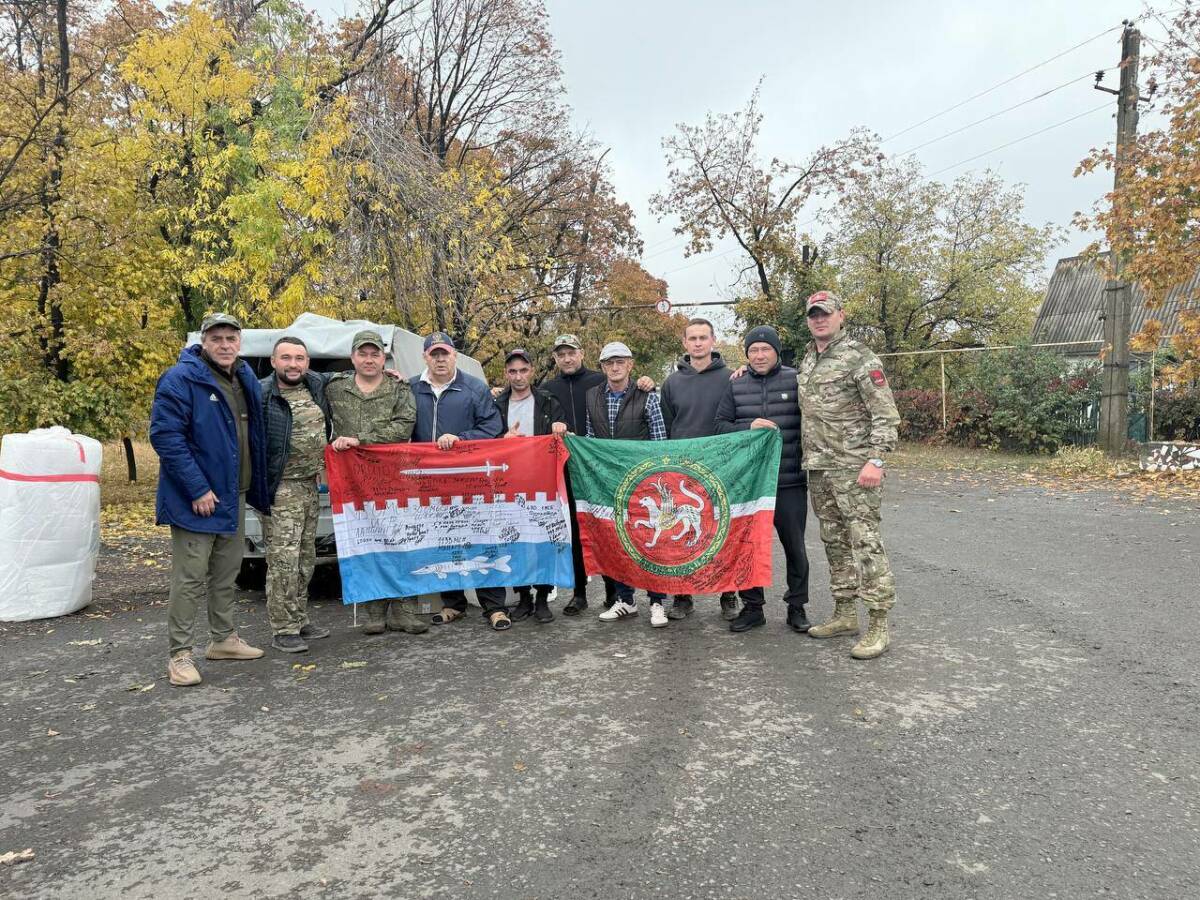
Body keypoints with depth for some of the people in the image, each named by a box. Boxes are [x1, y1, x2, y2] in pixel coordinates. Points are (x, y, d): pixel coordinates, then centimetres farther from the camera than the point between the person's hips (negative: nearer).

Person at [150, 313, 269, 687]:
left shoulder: (246, 378, 9)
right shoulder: (180, 379, -14)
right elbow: (164, 436, -19)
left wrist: (256, 488, 11)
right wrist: (197, 489, -22)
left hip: (235, 495, 8)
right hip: (195, 498, -8)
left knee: (226, 574, 17)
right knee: (189, 578, -2)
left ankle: (223, 639, 31)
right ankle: (180, 655, 8)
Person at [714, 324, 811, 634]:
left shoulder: (795, 380, 1)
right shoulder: (736, 386, 8)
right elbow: (721, 425, 5)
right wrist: (749, 427, -12)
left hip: (790, 482, -2)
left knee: (795, 546, 7)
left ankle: (797, 607, 22)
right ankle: (752, 607, 22)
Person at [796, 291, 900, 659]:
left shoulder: (860, 359, -8)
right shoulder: (807, 359, 15)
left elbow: (885, 415, -11)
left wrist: (875, 460, -21)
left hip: (853, 467, -8)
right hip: (818, 468, 8)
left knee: (865, 541, -8)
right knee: (834, 541, 13)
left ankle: (879, 625, -3)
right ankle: (844, 614, 23)